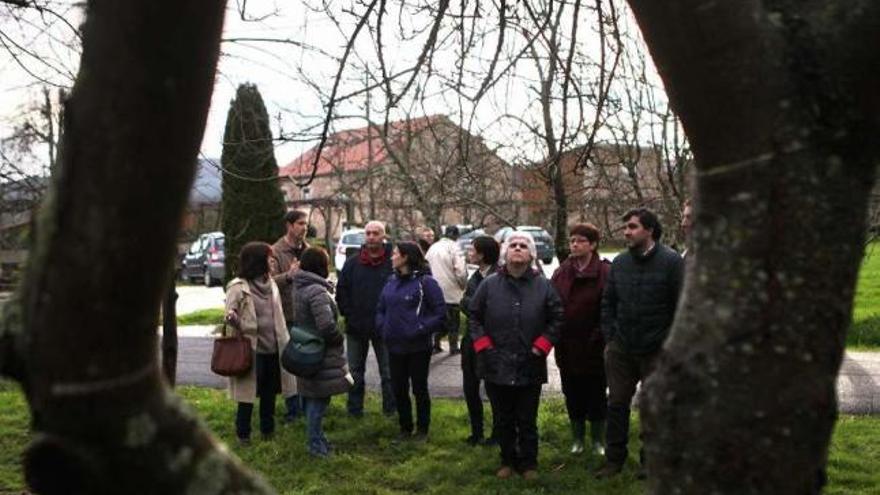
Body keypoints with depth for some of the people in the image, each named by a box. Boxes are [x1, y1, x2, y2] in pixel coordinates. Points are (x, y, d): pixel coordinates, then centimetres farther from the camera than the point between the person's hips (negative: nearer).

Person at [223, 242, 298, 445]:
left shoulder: (270, 283, 9)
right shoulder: (237, 287, -11)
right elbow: (230, 314, -9)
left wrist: (284, 342, 16)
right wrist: (232, 319, -34)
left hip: (273, 348, 6)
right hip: (252, 349, -6)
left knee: (270, 392, 15)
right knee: (248, 392, 3)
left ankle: (268, 429, 29)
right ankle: (243, 433, 18)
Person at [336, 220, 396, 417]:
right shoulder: (352, 263, 3)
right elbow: (341, 292, 6)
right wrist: (349, 315, -2)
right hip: (356, 327, 3)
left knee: (388, 372, 7)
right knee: (355, 371, 12)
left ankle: (391, 409, 19)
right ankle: (354, 409, 24)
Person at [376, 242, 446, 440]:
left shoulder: (425, 282, -11)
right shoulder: (391, 282, 9)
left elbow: (440, 314, -12)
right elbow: (380, 309, 17)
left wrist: (421, 330, -17)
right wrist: (383, 328, 1)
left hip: (418, 347, -5)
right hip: (395, 346, 6)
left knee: (419, 389, 8)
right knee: (399, 389, 13)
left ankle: (422, 429, 25)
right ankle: (405, 428, 29)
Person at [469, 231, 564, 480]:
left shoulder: (544, 286, -2)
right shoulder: (489, 284, -1)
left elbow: (557, 319, 3)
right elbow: (474, 316, 6)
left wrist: (541, 347, -6)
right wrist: (483, 345, -3)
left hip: (530, 368, -1)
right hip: (496, 367, 1)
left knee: (527, 421, 10)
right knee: (503, 420, 14)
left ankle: (529, 463, 27)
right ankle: (508, 460, 31)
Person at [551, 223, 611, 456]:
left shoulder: (606, 273, -10)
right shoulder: (561, 272, 5)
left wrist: (602, 337, -15)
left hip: (594, 349, -4)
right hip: (567, 348, 4)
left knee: (596, 395, 10)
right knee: (573, 396, 13)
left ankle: (598, 439, 26)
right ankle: (577, 438, 29)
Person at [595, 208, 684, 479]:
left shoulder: (671, 261, -9)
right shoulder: (620, 262, 5)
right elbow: (608, 302, 11)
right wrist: (610, 338, 4)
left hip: (656, 351, -4)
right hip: (620, 349, 4)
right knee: (617, 404, 9)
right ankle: (614, 459, 21)